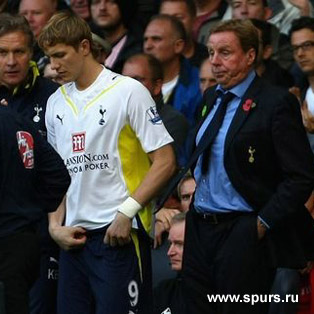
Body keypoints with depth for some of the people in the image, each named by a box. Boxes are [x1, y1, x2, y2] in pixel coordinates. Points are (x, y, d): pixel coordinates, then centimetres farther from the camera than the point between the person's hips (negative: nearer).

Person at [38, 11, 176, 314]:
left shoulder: (128, 91, -5)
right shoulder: (56, 103, 14)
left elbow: (165, 161, -7)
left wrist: (126, 213, -15)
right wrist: (55, 225, 6)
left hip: (119, 234, -6)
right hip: (73, 237, 6)